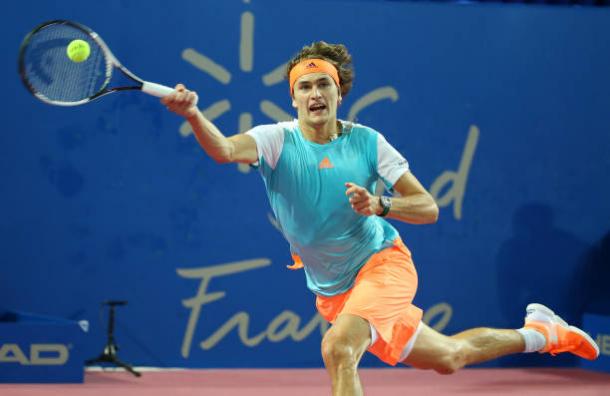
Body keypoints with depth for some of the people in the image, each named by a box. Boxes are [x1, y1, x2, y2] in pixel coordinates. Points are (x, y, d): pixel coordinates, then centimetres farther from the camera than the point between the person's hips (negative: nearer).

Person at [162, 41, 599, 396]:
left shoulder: (366, 141, -11)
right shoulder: (277, 140, -12)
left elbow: (428, 207, -8)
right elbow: (224, 149, -34)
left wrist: (379, 205, -27)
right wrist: (194, 115, -53)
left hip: (382, 263, -3)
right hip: (333, 293, 3)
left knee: (338, 348, -31)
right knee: (448, 357, 17)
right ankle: (537, 331, 43)